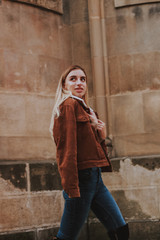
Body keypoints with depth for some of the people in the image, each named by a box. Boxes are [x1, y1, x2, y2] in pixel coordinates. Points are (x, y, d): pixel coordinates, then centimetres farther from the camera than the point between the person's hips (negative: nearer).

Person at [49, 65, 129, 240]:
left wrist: (101, 136, 3)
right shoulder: (68, 105, -8)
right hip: (82, 178, -9)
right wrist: (72, 188, -23)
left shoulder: (84, 108, 20)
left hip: (95, 178, 9)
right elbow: (67, 148, -17)